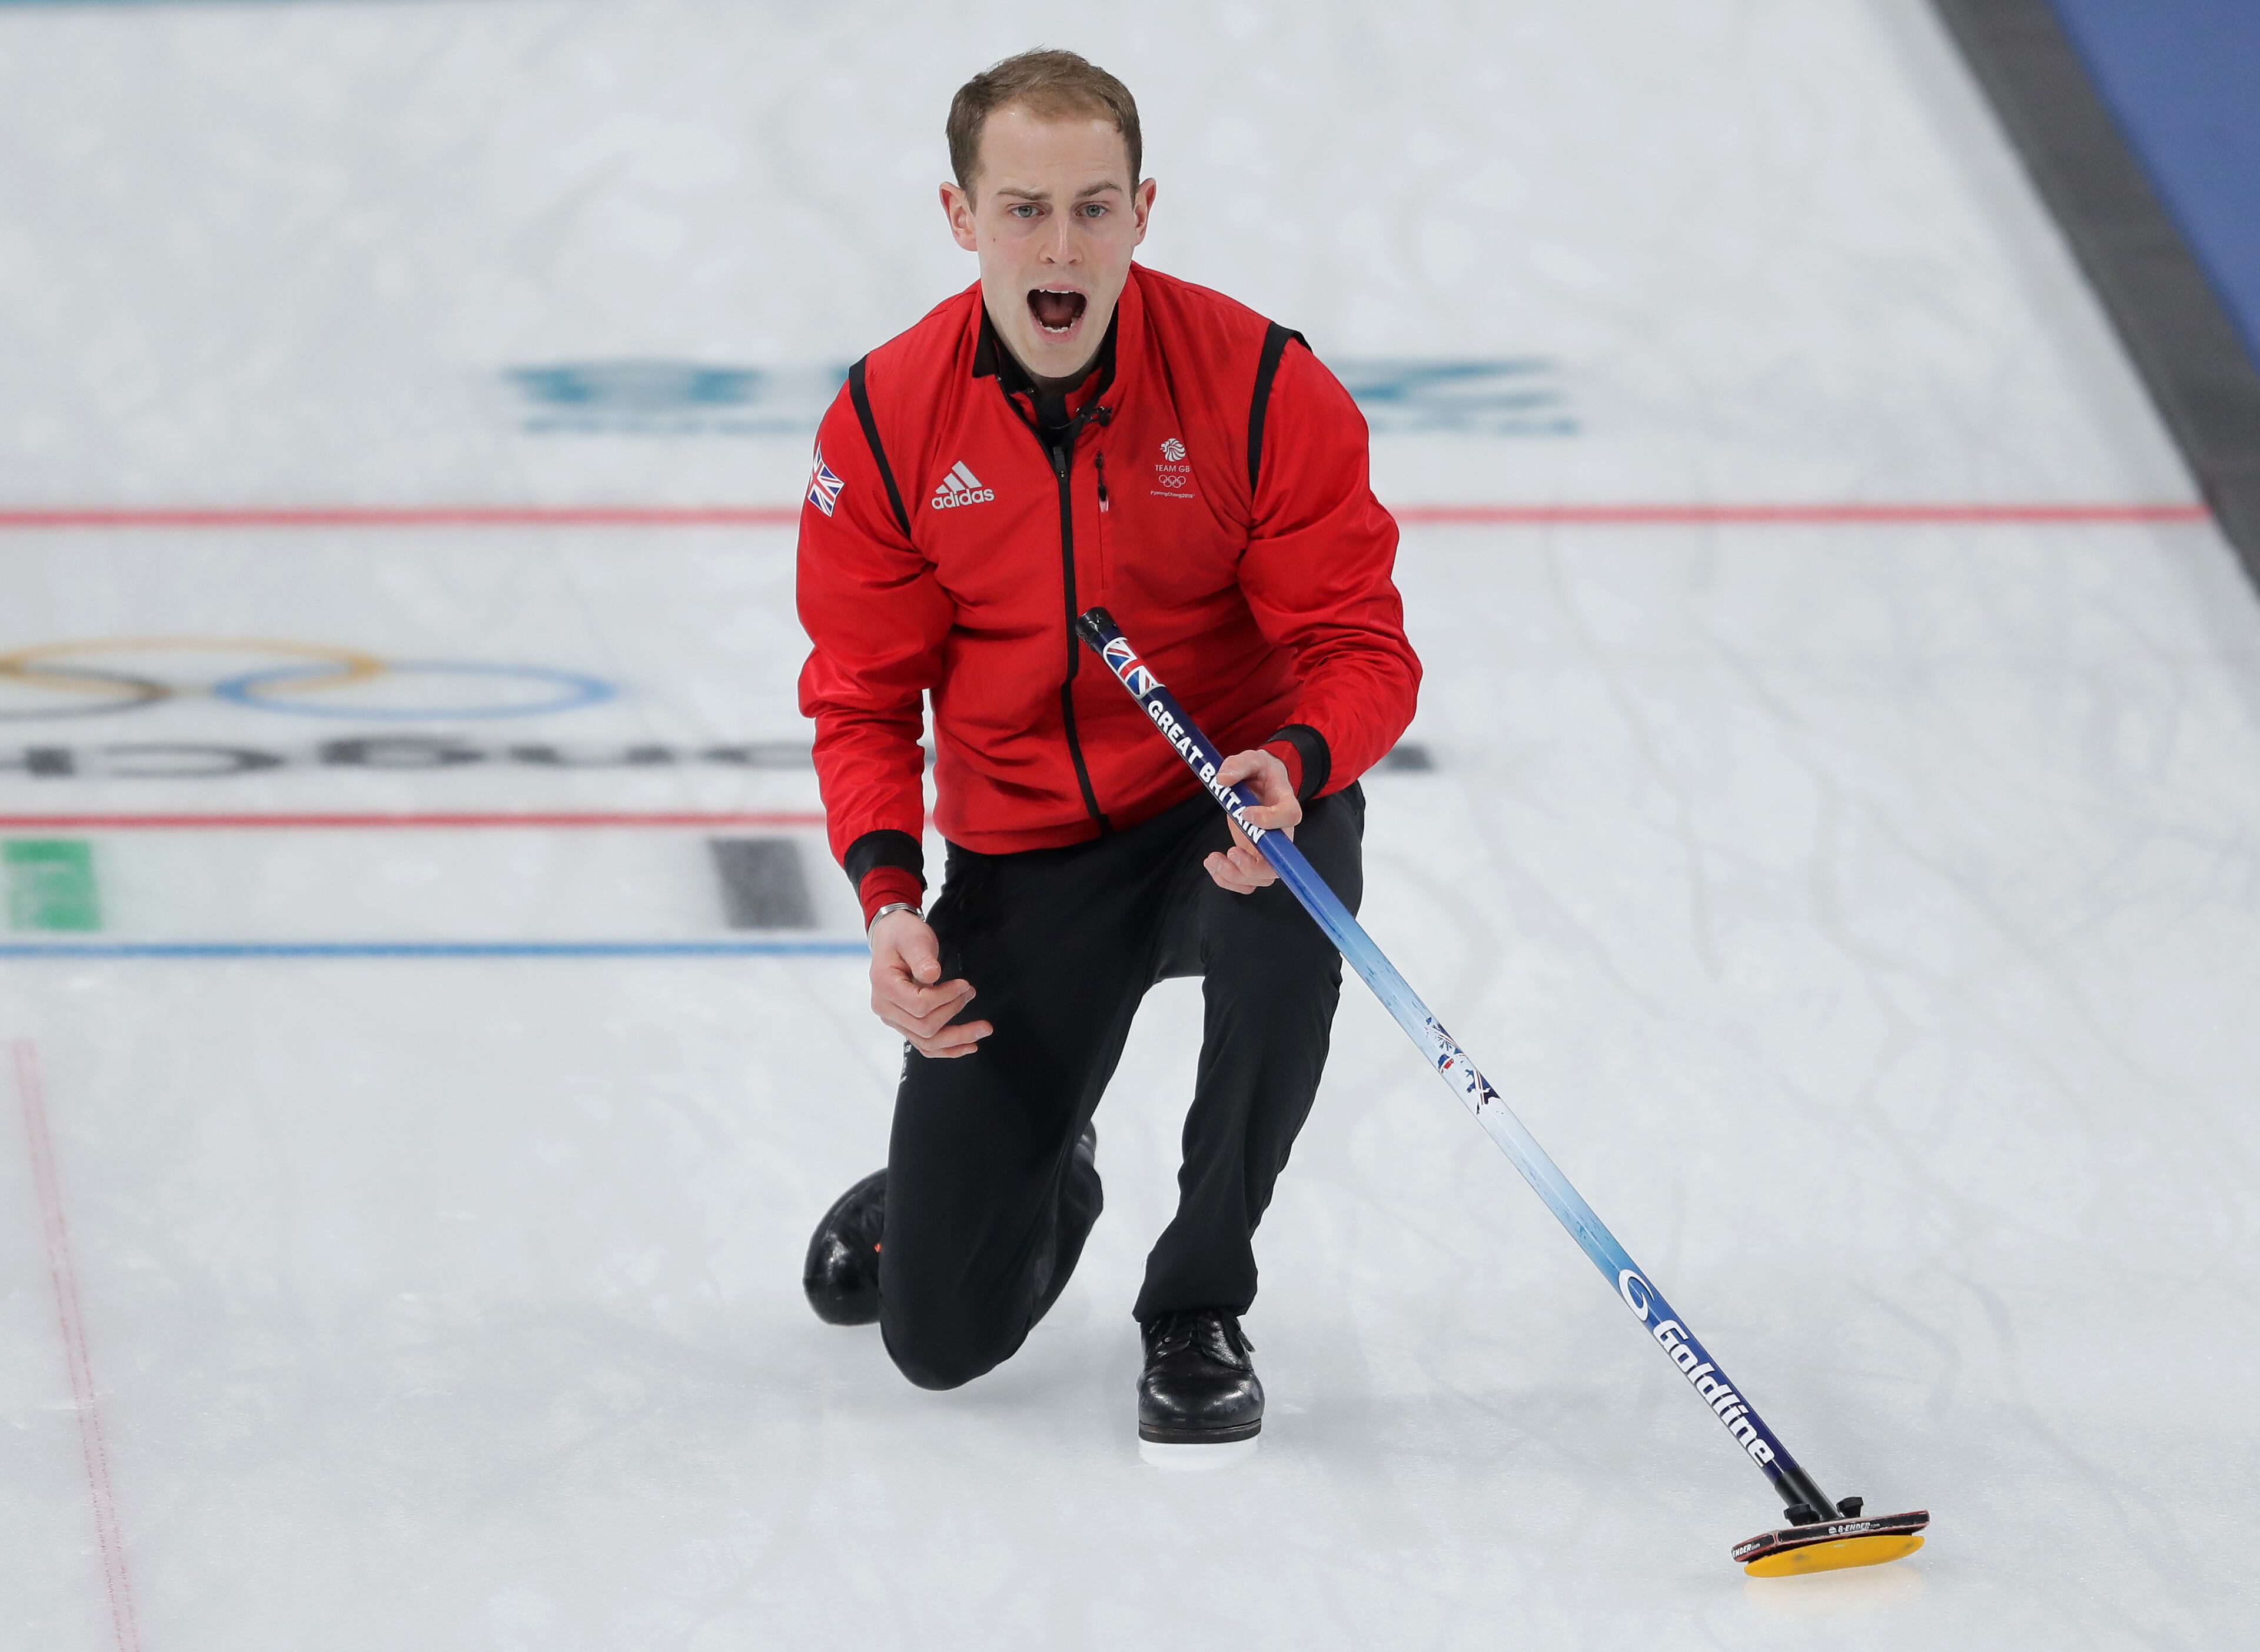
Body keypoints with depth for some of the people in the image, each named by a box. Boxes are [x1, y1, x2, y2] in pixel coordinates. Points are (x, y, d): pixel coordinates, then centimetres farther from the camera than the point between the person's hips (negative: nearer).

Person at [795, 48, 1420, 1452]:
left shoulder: (1262, 384, -16)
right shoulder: (887, 422, -9)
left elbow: (1362, 649, -12)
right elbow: (866, 696, -1)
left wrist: (1295, 765, -34)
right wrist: (889, 893, -17)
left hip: (1234, 811, -1)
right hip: (1022, 854, 1)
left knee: (1288, 906, -42)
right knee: (939, 1334, -6)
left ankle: (1200, 1306, -17)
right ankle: (1036, 1183, 36)